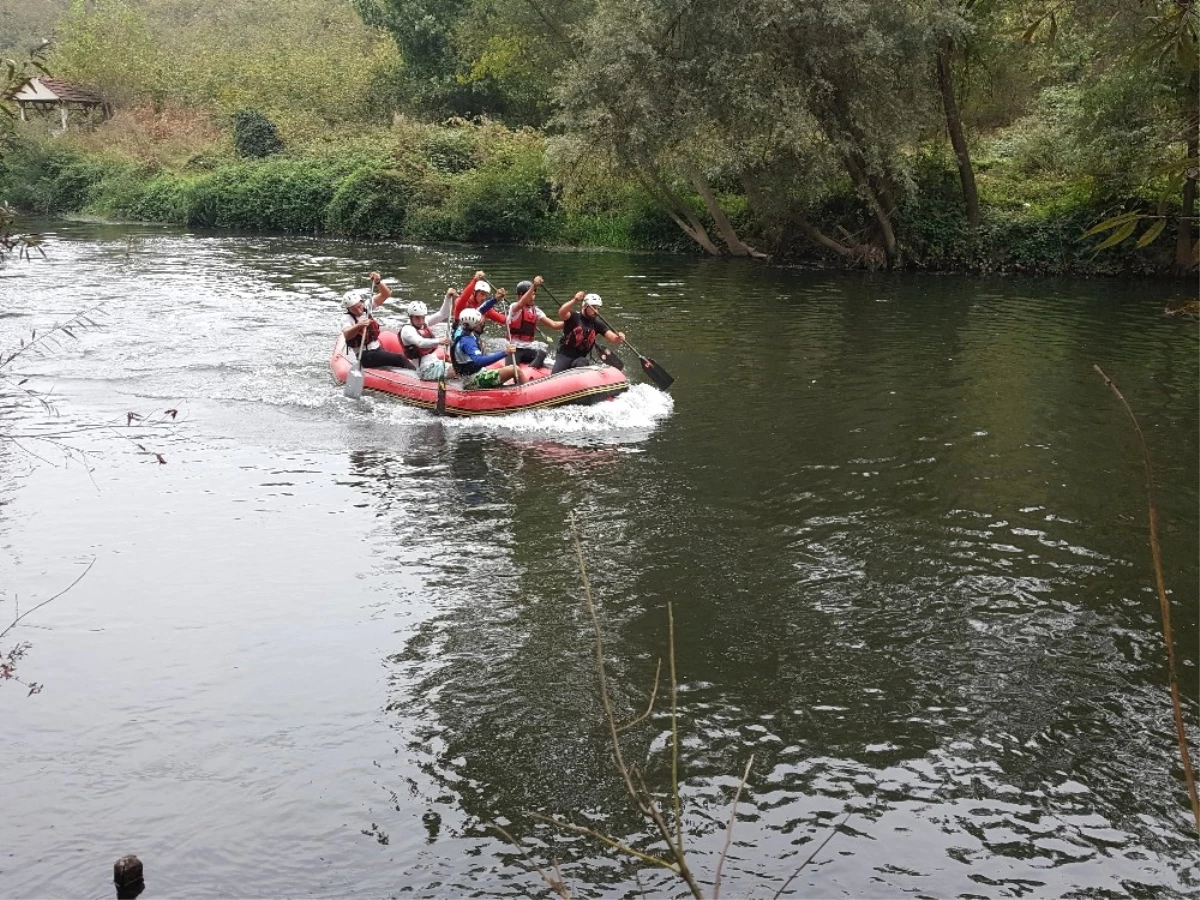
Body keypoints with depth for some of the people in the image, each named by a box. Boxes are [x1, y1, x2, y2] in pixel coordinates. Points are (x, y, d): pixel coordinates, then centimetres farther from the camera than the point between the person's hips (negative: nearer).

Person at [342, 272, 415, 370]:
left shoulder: (367, 307, 8)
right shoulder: (346, 318, -8)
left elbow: (386, 294, 3)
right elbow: (346, 335, -29)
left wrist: (378, 282, -16)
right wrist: (358, 326, -48)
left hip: (378, 349, 7)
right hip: (365, 356, -7)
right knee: (400, 359, -28)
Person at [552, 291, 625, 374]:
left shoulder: (597, 323, 3)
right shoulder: (574, 316, -8)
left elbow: (613, 338, -5)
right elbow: (561, 313, -31)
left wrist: (619, 338, -30)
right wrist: (575, 300, -47)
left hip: (581, 358, 3)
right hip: (564, 355, -3)